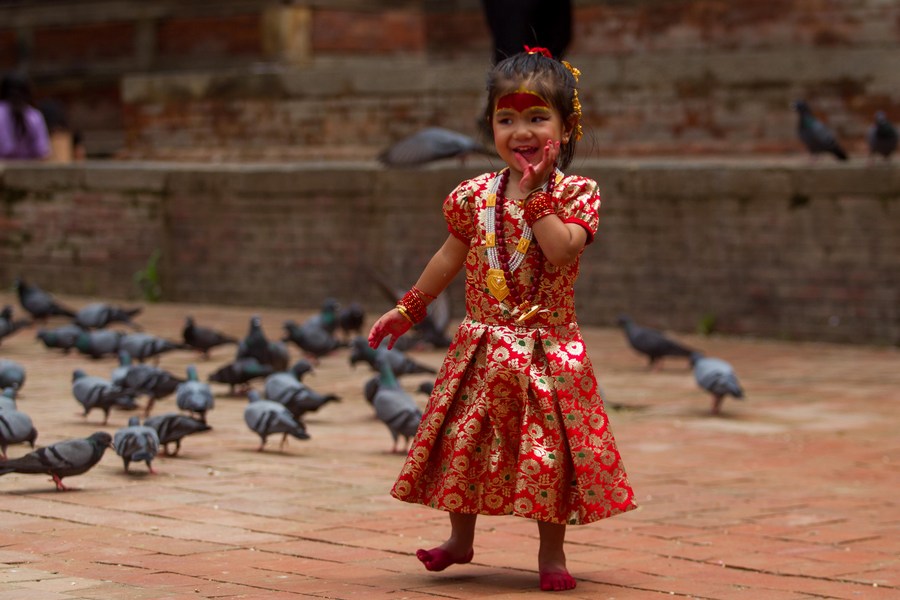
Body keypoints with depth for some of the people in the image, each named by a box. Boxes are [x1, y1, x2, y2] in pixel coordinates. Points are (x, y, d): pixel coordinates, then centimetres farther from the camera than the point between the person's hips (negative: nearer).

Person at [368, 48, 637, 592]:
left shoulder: (577, 193, -6)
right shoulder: (475, 195, 3)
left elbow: (562, 252, -23)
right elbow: (451, 257, 16)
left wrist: (532, 195, -20)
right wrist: (410, 307, 20)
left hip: (548, 350, -3)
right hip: (483, 349, 3)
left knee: (549, 449, -1)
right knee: (465, 444, 8)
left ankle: (552, 553, 13)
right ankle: (460, 538, 27)